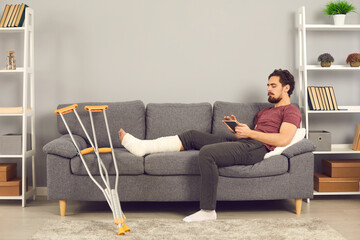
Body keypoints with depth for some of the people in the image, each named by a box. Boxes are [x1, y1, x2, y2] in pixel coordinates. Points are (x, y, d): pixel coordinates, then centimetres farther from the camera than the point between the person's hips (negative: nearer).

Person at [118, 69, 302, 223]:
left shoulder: (291, 111, 6)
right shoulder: (264, 111, 34)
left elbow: (283, 140, -12)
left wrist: (250, 132, -8)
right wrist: (237, 128, 5)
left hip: (256, 148, -9)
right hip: (241, 144, 9)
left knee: (207, 152, -32)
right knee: (192, 136, 0)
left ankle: (208, 211, -26)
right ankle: (142, 146, -3)